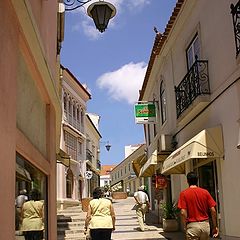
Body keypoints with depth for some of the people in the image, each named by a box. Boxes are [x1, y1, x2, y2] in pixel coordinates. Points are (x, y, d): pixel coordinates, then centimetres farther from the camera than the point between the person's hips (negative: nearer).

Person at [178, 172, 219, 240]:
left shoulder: (184, 193, -5)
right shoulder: (205, 192, 3)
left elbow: (183, 213, -12)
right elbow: (213, 211, 0)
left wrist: (185, 227, -3)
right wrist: (214, 226, 8)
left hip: (192, 225, -3)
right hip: (205, 224, 3)